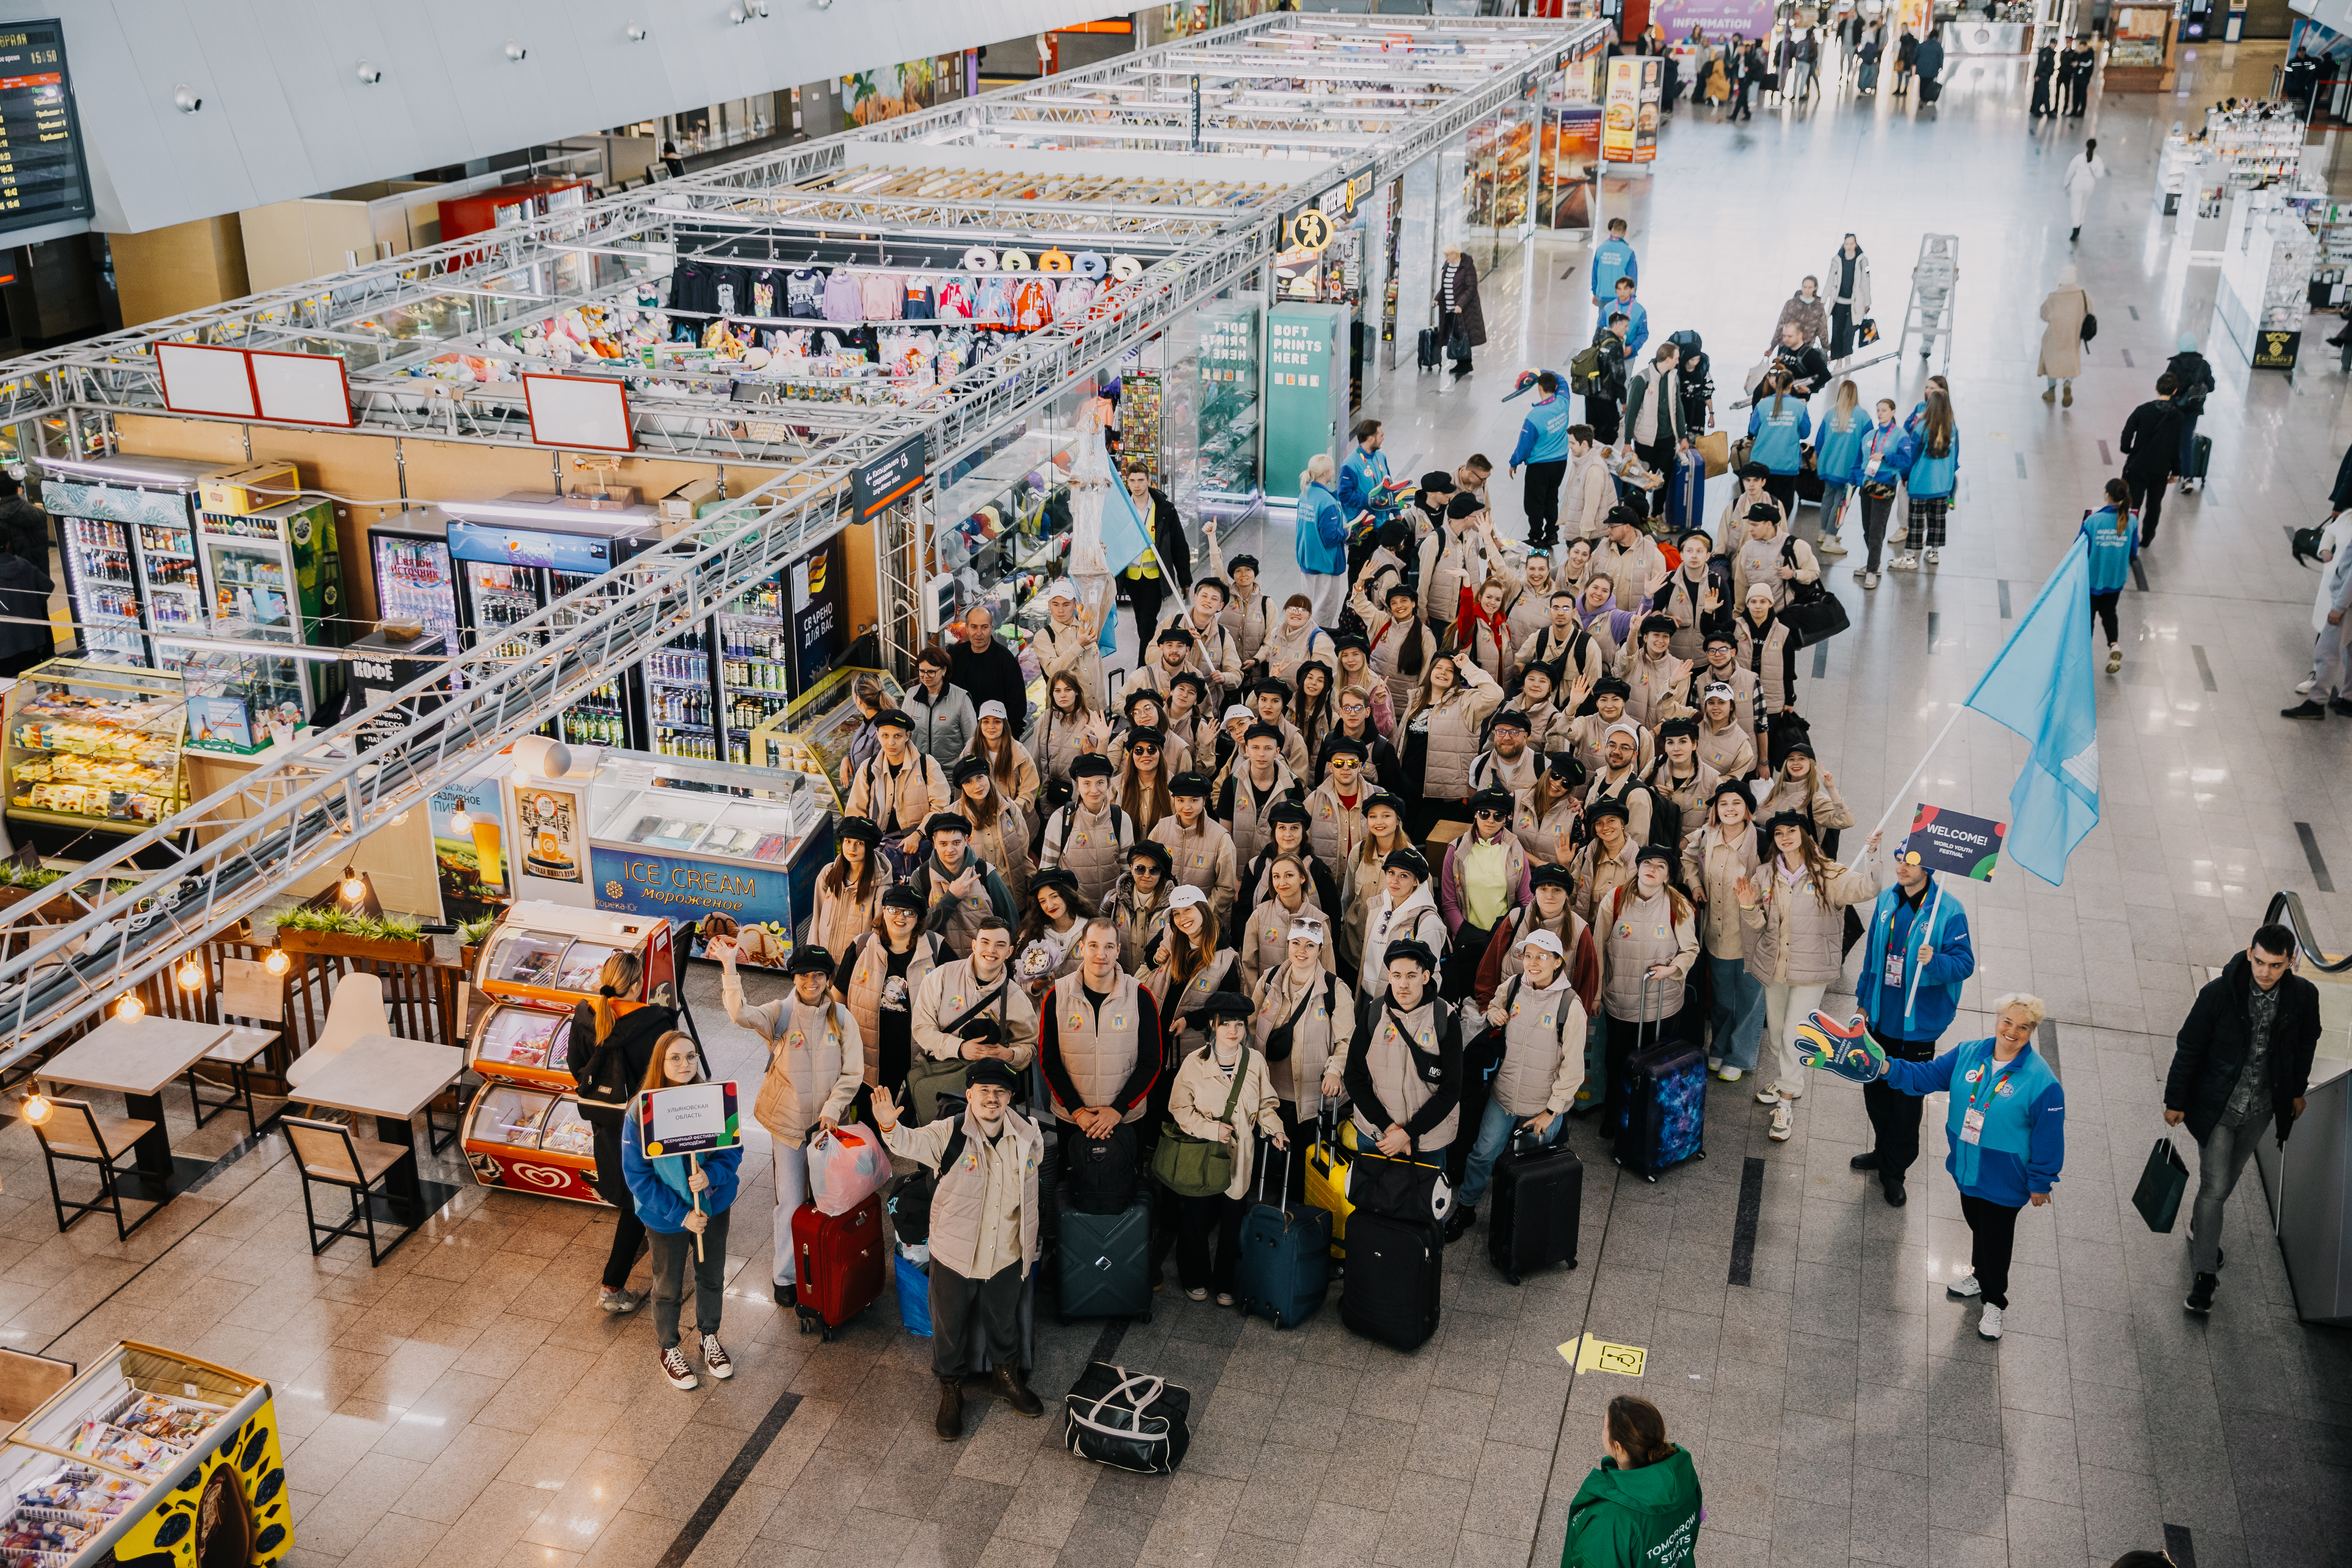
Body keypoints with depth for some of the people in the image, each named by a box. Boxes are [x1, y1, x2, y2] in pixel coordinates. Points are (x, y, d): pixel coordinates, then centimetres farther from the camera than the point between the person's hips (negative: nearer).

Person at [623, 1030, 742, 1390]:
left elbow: (733, 1149, -6)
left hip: (713, 1205, 3)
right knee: (669, 1286, 18)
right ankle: (669, 1350, 44)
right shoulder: (641, 1114, -23)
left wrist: (711, 1175, -28)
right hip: (667, 1216, -3)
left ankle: (709, 1337, 49)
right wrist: (681, 1215, -19)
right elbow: (637, 1176, -17)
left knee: (712, 1277, 22)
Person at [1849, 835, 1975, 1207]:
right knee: (1875, 1087, 19)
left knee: (1907, 1097, 5)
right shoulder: (1887, 900, 2)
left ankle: (1894, 1169, 23)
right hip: (1881, 1016, 6)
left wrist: (1935, 961, -36)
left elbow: (1965, 963, -16)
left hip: (1919, 1024, -6)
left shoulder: (1949, 911, -17)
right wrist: (1864, 998, 19)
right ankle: (1884, 1150, 42)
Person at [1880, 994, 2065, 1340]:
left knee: (1996, 1240, 11)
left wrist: (2040, 1183, -7)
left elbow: (2048, 1138, -14)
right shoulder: (1968, 1054, -8)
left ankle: (1995, 1302, 34)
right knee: (1977, 1226, 26)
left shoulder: (2041, 1081, -23)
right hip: (1967, 1168, 5)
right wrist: (1889, 1068, -17)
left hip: (2003, 1180, -5)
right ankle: (1980, 1277, 52)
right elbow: (1927, 1075, 0)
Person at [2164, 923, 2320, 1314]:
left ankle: (2201, 1228, 50)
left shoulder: (2304, 996, -14)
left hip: (2261, 1108, 4)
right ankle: (2205, 1273, 6)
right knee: (2214, 1187, -4)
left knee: (2230, 1177, 23)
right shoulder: (2219, 993, -22)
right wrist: (2175, 1101, -5)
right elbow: (2189, 1048, -11)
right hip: (2217, 1106, -4)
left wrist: (2297, 1090, 18)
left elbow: (2306, 1043, 7)